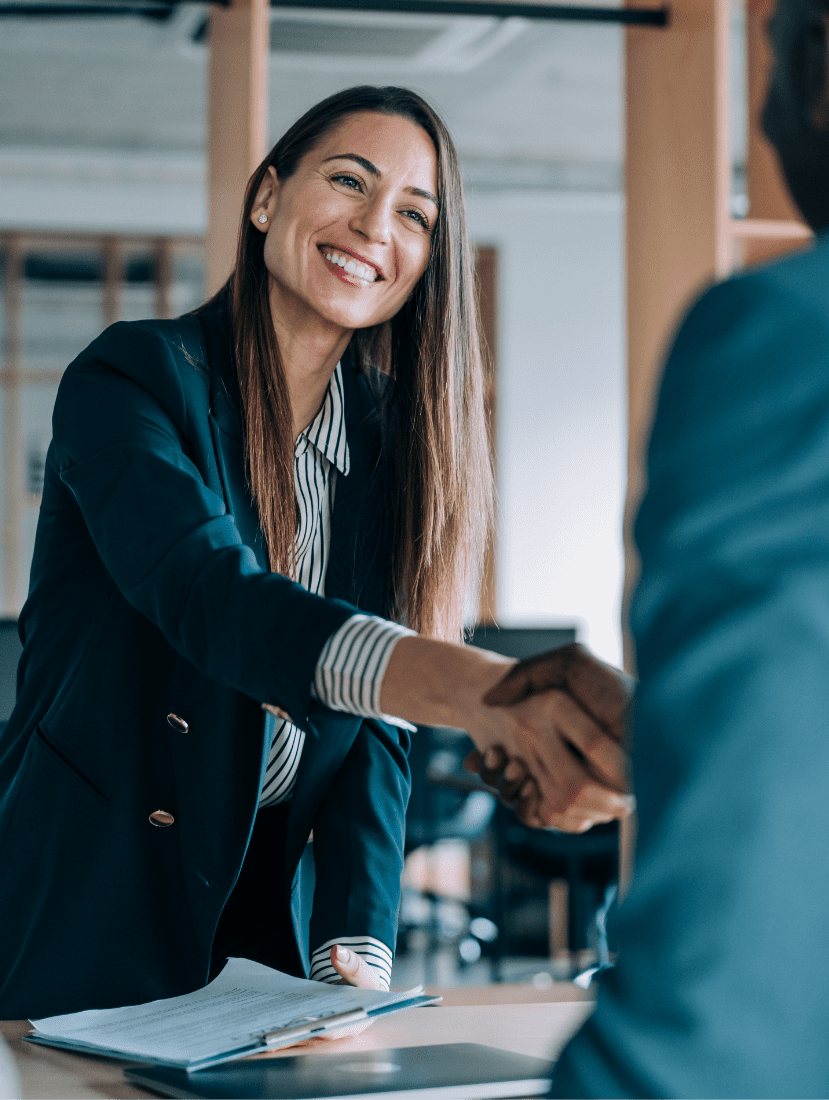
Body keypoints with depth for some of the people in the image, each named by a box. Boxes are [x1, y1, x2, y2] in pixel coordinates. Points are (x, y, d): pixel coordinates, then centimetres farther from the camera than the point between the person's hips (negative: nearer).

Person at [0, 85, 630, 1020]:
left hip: (275, 913, 5)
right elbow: (207, 594, -32)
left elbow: (374, 728, 1)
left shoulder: (393, 441, 4)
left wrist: (357, 952, -15)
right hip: (84, 902, -5)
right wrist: (473, 688, -48)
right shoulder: (133, 377, -12)